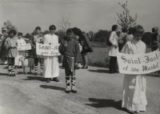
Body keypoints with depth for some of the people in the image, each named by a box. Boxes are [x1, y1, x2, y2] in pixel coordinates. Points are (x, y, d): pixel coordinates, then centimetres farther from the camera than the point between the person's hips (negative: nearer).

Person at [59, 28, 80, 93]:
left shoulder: (75, 42, 0)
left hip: (72, 58, -2)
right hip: (66, 58, 2)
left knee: (72, 72, -1)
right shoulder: (64, 42, 6)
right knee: (67, 73, 7)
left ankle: (73, 87, 7)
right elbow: (60, 49, 14)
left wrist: (76, 61, -9)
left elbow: (77, 52, -3)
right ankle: (68, 87, 13)